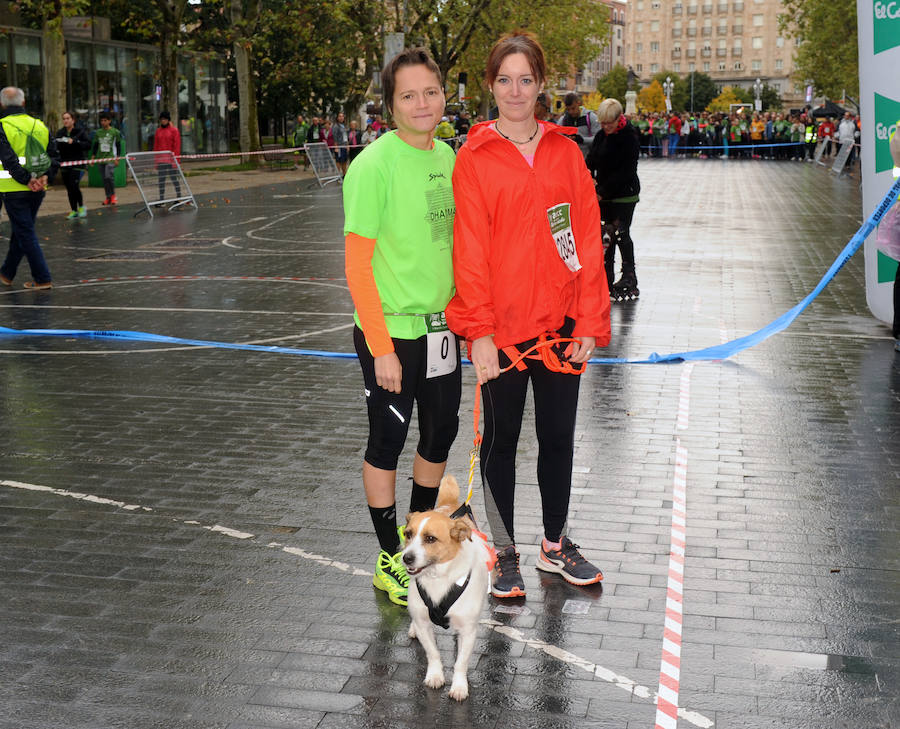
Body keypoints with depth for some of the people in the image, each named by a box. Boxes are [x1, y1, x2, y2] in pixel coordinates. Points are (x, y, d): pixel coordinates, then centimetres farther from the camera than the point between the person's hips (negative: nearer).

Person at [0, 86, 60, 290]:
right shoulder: (40, 126, 7)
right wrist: (44, 176, -5)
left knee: (25, 233, 0)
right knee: (20, 231, 18)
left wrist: (27, 180, -16)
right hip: (37, 192, 6)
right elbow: (55, 157, 4)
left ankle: (42, 278, -3)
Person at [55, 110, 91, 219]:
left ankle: (81, 207, 4)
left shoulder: (80, 131, -2)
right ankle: (74, 210, 16)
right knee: (69, 189, 6)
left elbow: (88, 144, -10)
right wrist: (60, 143, -11)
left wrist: (74, 142, -19)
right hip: (65, 163, 5)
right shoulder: (60, 132, 11)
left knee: (74, 186, -17)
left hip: (77, 162, -5)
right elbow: (57, 147, 11)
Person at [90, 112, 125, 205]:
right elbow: (95, 145, 16)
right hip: (101, 158, 5)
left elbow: (118, 146, 2)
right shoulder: (98, 132, 10)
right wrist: (92, 157, 10)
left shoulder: (115, 132, 0)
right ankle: (108, 197, 14)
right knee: (104, 179, 5)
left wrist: (117, 158, -4)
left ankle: (113, 195, -2)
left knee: (109, 176, -20)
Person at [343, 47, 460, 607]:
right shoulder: (373, 166, -16)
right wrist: (381, 347, -19)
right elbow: (358, 265, -17)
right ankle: (390, 560, 22)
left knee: (441, 433, 17)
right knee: (388, 441, 6)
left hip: (442, 325, 7)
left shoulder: (448, 156, 5)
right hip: (392, 331, -7)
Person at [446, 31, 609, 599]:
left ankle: (555, 545, 33)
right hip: (501, 327, -3)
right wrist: (478, 329, -14)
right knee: (502, 440, 10)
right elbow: (470, 248, -9)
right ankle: (505, 553, 25)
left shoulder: (565, 152, 4)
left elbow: (588, 237, 2)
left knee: (559, 437, 15)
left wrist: (590, 322, -2)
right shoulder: (474, 158, -5)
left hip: (560, 322, 3)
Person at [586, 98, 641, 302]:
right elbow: (591, 158, 10)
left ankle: (629, 280, 4)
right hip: (604, 195, 7)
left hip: (624, 195, -6)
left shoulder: (629, 137, -14)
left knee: (621, 235, -6)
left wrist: (602, 191, -19)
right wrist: (589, 175, -12)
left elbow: (625, 171, -18)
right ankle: (606, 281, 15)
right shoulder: (601, 135, 8)